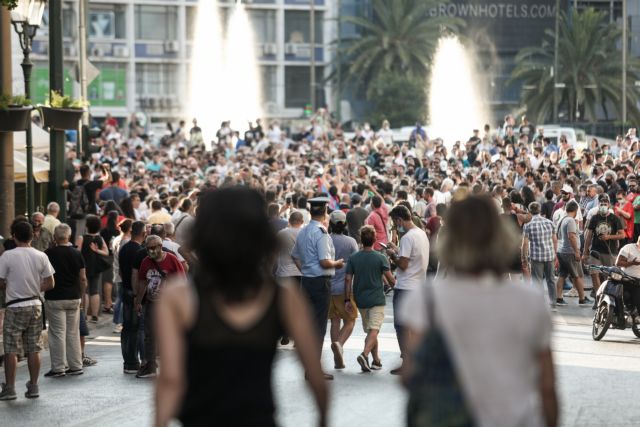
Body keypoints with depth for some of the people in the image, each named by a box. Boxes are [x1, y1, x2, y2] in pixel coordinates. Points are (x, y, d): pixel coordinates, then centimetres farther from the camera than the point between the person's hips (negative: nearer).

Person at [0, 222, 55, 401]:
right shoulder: (41, 256, 0)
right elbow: (50, 284, 1)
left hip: (15, 307, -4)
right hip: (35, 305, 4)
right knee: (34, 349, 9)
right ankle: (33, 387, 12)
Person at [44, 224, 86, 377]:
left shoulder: (49, 254, -8)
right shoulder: (77, 253, 1)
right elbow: (83, 278, 3)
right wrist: (81, 295, 13)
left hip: (54, 298, -3)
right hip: (74, 297, 4)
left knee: (57, 333, 0)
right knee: (73, 333, 10)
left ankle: (58, 368, 1)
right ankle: (76, 366, 13)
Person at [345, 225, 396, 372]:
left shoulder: (353, 258, -1)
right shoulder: (381, 258, -8)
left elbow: (348, 279, -3)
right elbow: (390, 279, -5)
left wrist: (347, 299, 2)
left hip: (361, 300, 4)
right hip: (377, 299, -4)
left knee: (370, 330, 15)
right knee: (374, 330, -7)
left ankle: (376, 360, 22)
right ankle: (364, 354, -29)